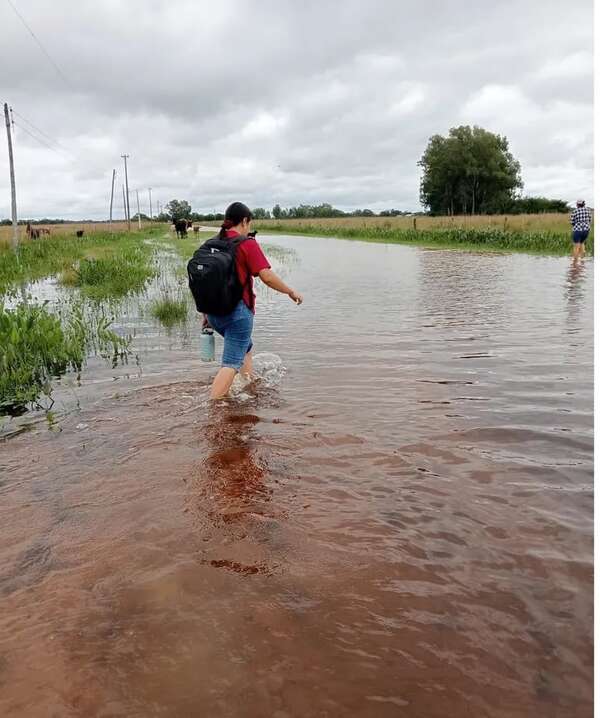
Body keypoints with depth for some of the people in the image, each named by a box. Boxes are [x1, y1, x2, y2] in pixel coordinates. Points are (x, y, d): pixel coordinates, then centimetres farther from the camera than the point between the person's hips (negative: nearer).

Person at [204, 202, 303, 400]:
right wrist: (291, 292, -1)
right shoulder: (247, 244, -10)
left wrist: (206, 313, 19)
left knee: (245, 347, 28)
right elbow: (267, 276, -16)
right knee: (232, 362, -4)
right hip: (237, 310, -8)